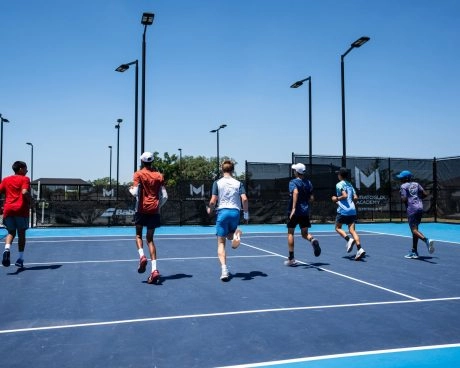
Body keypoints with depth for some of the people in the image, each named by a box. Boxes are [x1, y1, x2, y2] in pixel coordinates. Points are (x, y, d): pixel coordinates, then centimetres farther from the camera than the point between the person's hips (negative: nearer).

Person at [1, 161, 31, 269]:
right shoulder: (25, 179, -1)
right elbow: (24, 192, -17)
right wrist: (30, 201, -2)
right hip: (21, 210, -4)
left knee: (11, 233, 15)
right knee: (21, 234, 9)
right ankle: (20, 258, 9)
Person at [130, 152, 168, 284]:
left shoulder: (138, 174, -1)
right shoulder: (159, 176, 8)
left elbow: (135, 193, -11)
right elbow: (165, 196, 4)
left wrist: (131, 189, 10)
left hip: (142, 209, -3)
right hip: (154, 210, 3)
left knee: (138, 235, 17)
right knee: (150, 239, 7)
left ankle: (142, 256, -11)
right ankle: (154, 269, -4)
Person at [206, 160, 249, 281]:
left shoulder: (217, 183, 1)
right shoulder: (238, 183, 6)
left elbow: (213, 201, -4)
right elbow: (244, 199, -4)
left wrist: (210, 209, 17)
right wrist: (246, 214, 7)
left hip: (222, 212, -2)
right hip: (235, 212, 2)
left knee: (221, 243, 3)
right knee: (230, 236, 26)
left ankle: (224, 270, -9)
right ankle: (236, 233, -12)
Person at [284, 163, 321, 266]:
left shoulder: (293, 182, -8)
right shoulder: (308, 183, 9)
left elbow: (295, 192, -28)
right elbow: (311, 198, 9)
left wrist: (293, 208, -33)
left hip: (295, 212, -4)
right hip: (305, 212, 5)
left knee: (290, 233, 8)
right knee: (304, 234, 14)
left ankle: (291, 258, 9)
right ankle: (313, 240, -22)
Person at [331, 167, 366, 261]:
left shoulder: (339, 184, -5)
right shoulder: (350, 185, 17)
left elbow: (345, 195, -18)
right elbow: (355, 198, 10)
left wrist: (336, 199, -3)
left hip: (343, 210, -6)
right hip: (352, 210, 6)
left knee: (338, 228, 13)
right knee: (352, 230, 0)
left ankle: (349, 239, -11)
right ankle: (360, 249, -16)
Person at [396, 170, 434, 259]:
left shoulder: (403, 186, -3)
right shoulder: (416, 184, 15)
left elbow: (404, 199, -13)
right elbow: (425, 194, 9)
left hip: (412, 209, -7)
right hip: (420, 207, 7)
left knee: (414, 230, -10)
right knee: (415, 229, 13)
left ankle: (427, 240, -38)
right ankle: (414, 252, 16)